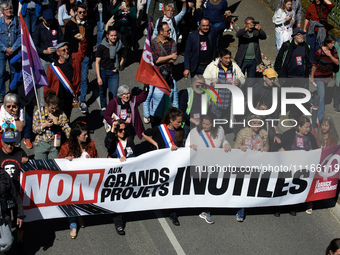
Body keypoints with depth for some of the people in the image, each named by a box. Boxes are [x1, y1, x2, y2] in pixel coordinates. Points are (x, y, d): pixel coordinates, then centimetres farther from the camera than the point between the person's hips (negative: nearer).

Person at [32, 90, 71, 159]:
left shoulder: (61, 114, -1)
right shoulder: (38, 113, -2)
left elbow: (67, 129, -5)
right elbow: (34, 130, 0)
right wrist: (44, 125, -16)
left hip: (54, 144, 0)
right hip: (41, 143, 0)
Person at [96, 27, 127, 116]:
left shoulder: (120, 46, -5)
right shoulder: (102, 46, -11)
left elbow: (122, 59, 14)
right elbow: (97, 62, -9)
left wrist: (118, 68, -1)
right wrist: (98, 77, -14)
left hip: (114, 73, 0)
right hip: (103, 71, 0)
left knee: (113, 94, -10)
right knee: (102, 91, 17)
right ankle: (103, 108, 41)